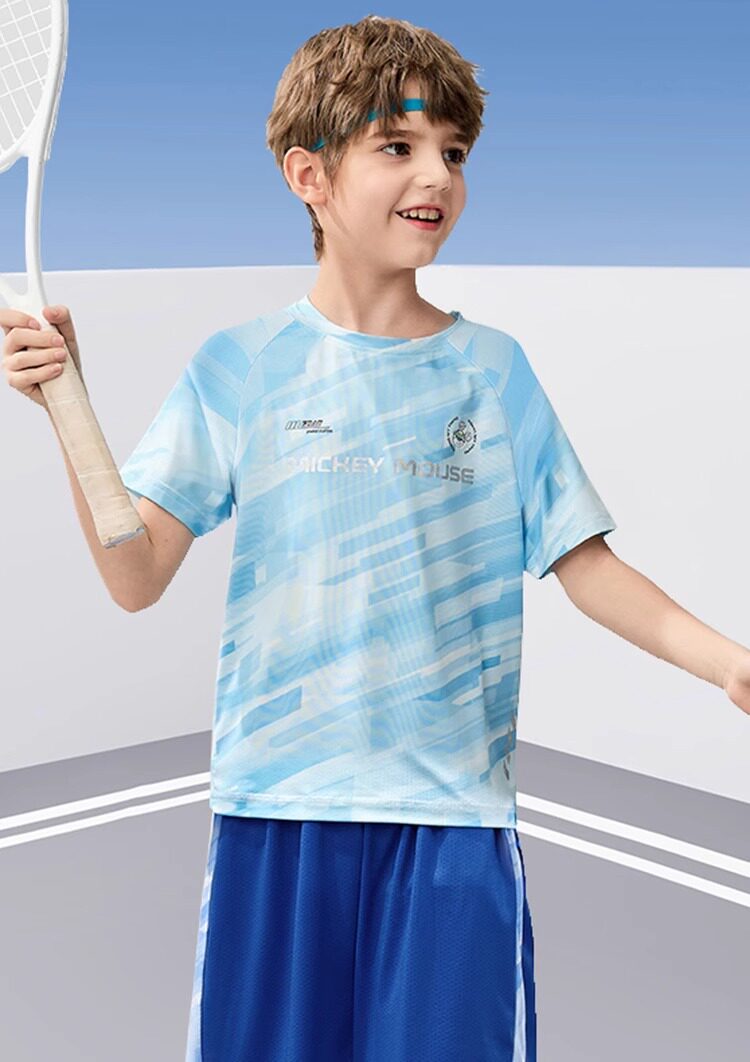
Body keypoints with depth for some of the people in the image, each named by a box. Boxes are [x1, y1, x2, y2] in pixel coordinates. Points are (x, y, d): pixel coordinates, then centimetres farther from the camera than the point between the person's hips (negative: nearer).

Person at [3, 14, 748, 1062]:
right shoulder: (237, 367, 2)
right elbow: (137, 578, -3)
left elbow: (587, 566, 5)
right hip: (274, 811, 0)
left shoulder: (493, 368, 4)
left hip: (455, 816, 1)